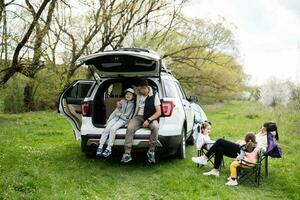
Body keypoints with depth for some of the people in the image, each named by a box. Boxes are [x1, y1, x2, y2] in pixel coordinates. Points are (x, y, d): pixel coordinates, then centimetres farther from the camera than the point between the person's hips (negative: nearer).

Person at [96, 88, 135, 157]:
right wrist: (109, 119, 5)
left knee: (113, 129, -28)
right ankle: (100, 147, -21)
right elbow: (115, 111, 10)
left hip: (124, 120, -4)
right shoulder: (122, 101, 13)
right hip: (116, 117, 4)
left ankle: (109, 149, -26)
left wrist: (118, 114, 1)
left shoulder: (132, 104, 1)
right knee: (107, 129, -20)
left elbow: (127, 116, -3)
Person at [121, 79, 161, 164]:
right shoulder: (138, 95, 8)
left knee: (155, 126, -36)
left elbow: (159, 112, -9)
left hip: (150, 118, -3)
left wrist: (148, 120, -20)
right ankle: (127, 154, -25)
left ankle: (151, 151, -21)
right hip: (139, 116, 3)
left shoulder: (154, 95, -7)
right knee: (130, 128, -27)